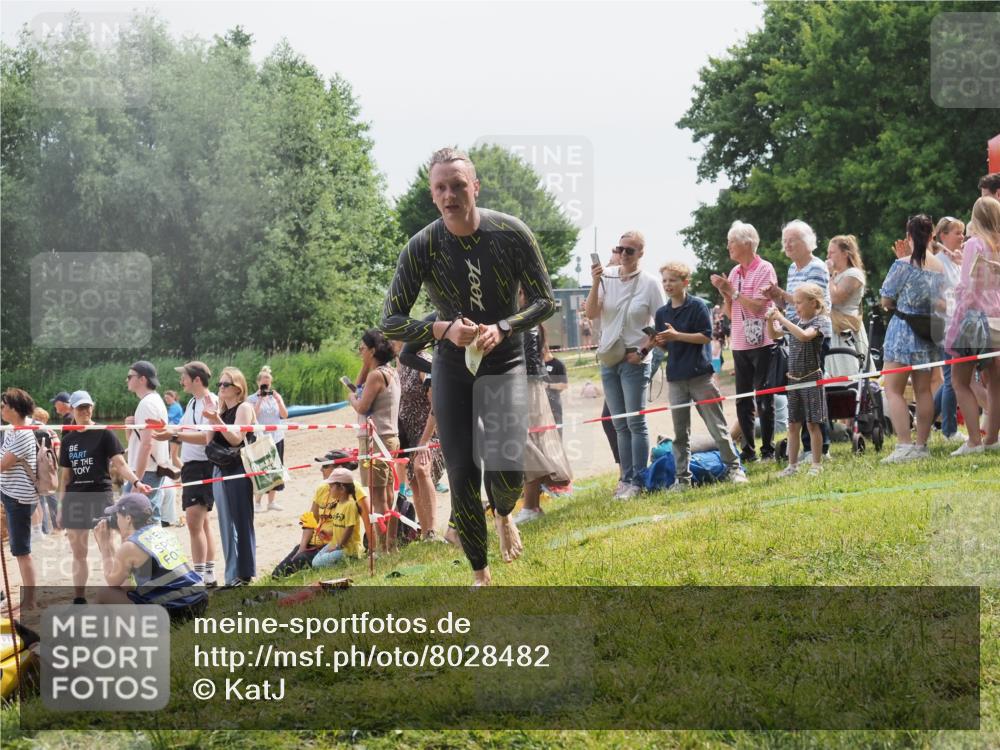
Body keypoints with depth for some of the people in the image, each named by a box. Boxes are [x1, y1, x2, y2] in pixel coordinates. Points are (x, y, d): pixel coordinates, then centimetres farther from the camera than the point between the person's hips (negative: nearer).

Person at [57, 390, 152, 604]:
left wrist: (136, 481, -26)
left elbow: (119, 463, -9)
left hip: (100, 496, -4)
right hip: (75, 498, 4)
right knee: (78, 553, 9)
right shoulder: (68, 440, 10)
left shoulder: (104, 434, -2)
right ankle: (79, 599, 16)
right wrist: (61, 507, 13)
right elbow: (65, 476, 15)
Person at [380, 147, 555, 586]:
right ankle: (480, 575, 13)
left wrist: (502, 329, -24)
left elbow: (545, 301, -6)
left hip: (505, 360, -1)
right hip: (453, 368, 1)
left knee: (507, 471, -17)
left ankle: (503, 514, 19)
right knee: (462, 478, -4)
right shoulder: (421, 247, -13)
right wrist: (443, 329, -29)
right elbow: (390, 323, -12)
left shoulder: (511, 234, -13)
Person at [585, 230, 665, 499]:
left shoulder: (649, 283, -6)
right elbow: (591, 314, -6)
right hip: (608, 359, 4)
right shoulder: (607, 280, 3)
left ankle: (637, 481, -4)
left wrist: (643, 351, -11)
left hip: (634, 360, -4)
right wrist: (595, 284, -18)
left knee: (635, 422, -5)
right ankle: (626, 477, 14)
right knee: (620, 424, 9)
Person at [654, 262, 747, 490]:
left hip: (700, 375, -5)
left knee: (717, 426, -1)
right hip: (676, 378, 5)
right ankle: (683, 477, 11)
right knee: (680, 432, 7)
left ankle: (733, 468, 7)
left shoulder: (698, 306, -6)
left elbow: (706, 336, -12)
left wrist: (676, 335, -19)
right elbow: (665, 346, 14)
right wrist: (657, 342, -8)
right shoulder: (662, 313, 10)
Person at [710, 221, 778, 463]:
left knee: (764, 399, -2)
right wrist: (724, 293, -3)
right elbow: (730, 313, 13)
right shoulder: (735, 272, 11)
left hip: (760, 342, -7)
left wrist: (732, 290, -13)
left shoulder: (765, 270, -8)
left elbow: (757, 306, -16)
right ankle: (748, 450, 14)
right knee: (743, 400, 8)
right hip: (739, 343, 7)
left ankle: (768, 450, 5)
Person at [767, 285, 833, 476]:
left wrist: (782, 319, -26)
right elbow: (773, 334, 17)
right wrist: (770, 319, -2)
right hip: (793, 379, 6)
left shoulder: (821, 321, -10)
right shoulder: (795, 321, 8)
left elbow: (804, 335, -28)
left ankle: (817, 464, 7)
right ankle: (792, 466, 13)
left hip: (811, 378, -6)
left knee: (812, 423, -1)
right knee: (793, 425, 8)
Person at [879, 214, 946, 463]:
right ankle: (922, 445, 12)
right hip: (929, 333, 6)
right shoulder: (940, 267, 4)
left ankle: (904, 445, -15)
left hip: (904, 331, -6)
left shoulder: (903, 265, -12)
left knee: (893, 390, -4)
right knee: (923, 390, 11)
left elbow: (886, 301, -9)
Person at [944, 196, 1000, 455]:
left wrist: (955, 324, -9)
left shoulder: (974, 245, -9)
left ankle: (974, 441, -8)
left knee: (960, 381, 0)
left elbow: (968, 288, -12)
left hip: (975, 316, -6)